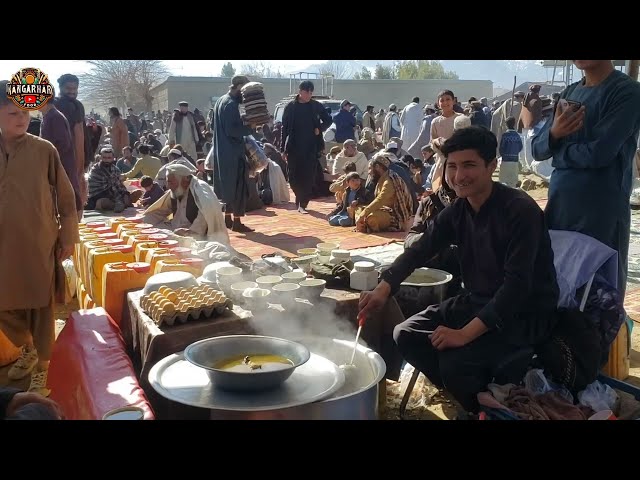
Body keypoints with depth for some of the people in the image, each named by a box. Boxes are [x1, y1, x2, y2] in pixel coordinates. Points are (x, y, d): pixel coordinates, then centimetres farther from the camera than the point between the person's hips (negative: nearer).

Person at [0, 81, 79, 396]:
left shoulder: (44, 150, -5)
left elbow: (65, 196, -1)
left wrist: (68, 237, -2)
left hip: (40, 242, -3)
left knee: (41, 306, 5)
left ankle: (42, 367, 21)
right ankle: (27, 349, 39)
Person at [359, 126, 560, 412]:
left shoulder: (520, 210, -22)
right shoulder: (457, 211, -1)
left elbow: (517, 284, -28)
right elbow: (419, 251, 0)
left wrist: (466, 333, -33)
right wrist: (384, 289, -18)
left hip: (526, 313, -7)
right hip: (478, 302, 7)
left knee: (455, 360, -27)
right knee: (406, 335, -1)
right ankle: (464, 394, 16)